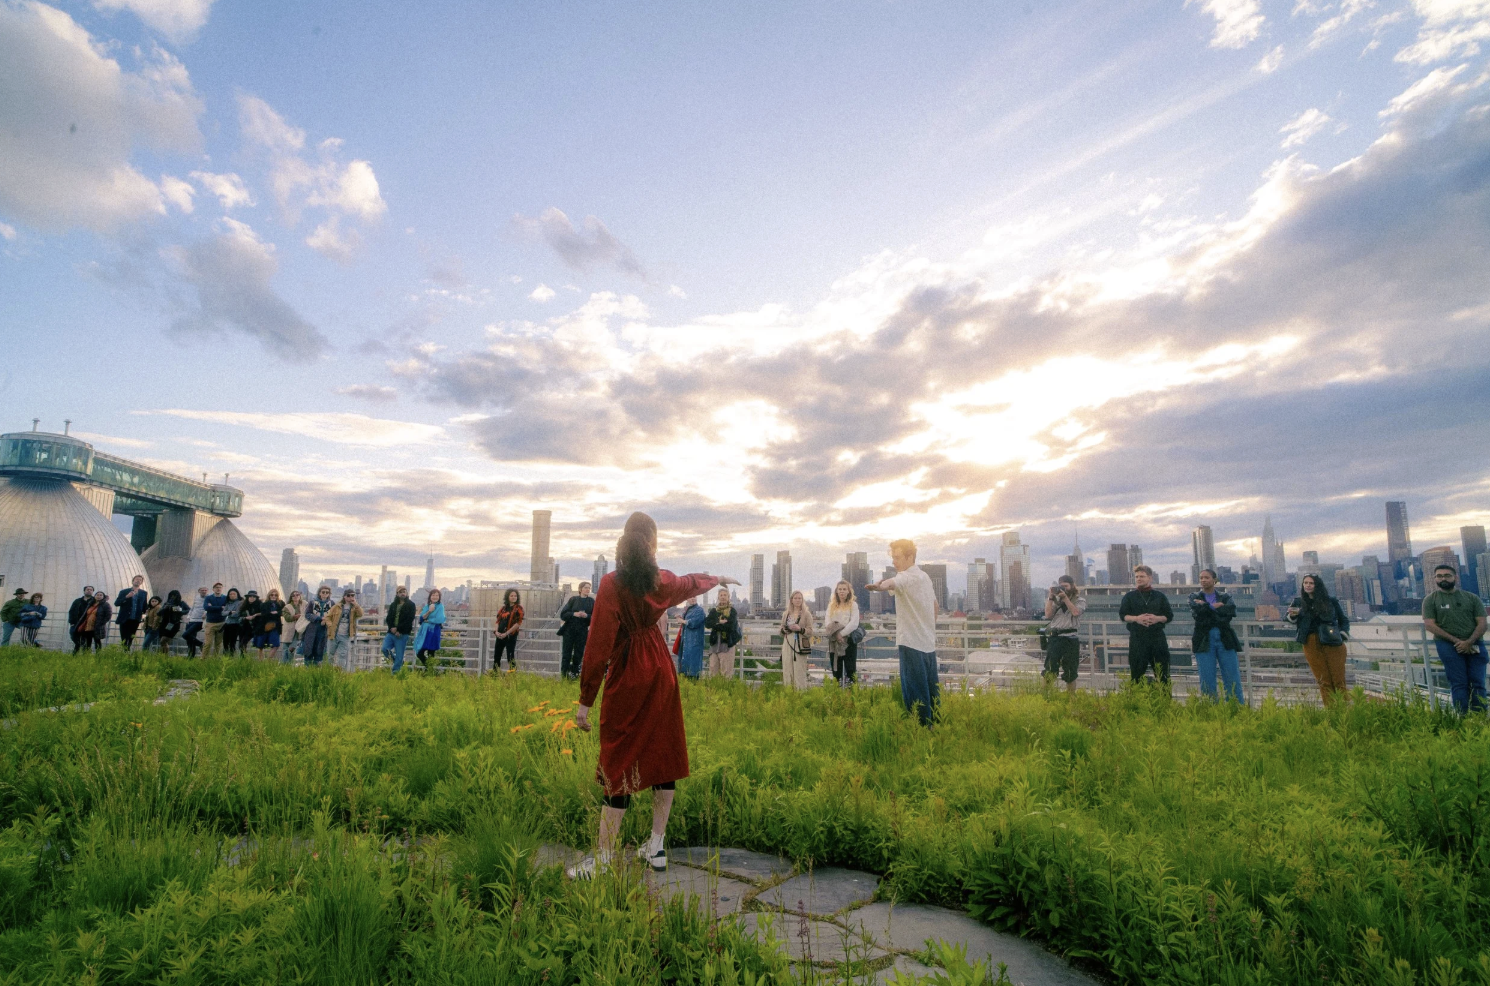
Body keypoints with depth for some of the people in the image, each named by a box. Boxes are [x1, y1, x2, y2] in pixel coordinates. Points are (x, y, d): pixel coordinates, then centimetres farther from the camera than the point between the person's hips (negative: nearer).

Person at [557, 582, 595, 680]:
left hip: (582, 631, 1)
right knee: (566, 653, 0)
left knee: (578, 654, 2)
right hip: (569, 630, 0)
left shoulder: (592, 601, 5)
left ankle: (574, 674, 10)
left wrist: (586, 616, -17)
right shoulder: (573, 599, 5)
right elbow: (563, 614, 1)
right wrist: (574, 614, -15)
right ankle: (564, 675, 4)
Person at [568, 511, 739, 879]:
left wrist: (585, 700, -10)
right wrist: (719, 579, 45)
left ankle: (602, 860, 9)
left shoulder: (612, 584, -15)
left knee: (619, 762, 0)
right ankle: (656, 847, 25)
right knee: (662, 753, 13)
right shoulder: (663, 581, 0)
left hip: (626, 678, -5)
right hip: (661, 673, 5)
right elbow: (693, 582, 23)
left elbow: (598, 646, -16)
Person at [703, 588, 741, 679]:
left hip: (727, 643, -4)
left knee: (726, 671, -5)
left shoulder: (732, 611, 1)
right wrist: (719, 622, -14)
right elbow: (707, 623, 0)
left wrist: (715, 625, -6)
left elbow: (730, 626, -13)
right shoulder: (713, 611, 14)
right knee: (713, 669, 5)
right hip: (715, 643, 4)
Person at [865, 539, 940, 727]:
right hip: (928, 643, 9)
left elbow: (893, 582, -39)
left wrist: (880, 586, -60)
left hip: (912, 643, -9)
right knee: (931, 689, 16)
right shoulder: (925, 576, 15)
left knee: (915, 695, -6)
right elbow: (935, 605, 27)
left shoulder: (908, 576, -14)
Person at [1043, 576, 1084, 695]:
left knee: (1070, 673, 7)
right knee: (1049, 671, -3)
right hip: (1054, 638, 1)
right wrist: (1050, 598, -1)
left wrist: (1065, 597, -10)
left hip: (1071, 639, -1)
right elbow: (1048, 615, 3)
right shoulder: (1056, 600, 14)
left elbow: (1075, 612, -12)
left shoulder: (1080, 601, 8)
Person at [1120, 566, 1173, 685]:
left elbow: (1170, 615, 9)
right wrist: (1136, 618, -16)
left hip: (1157, 636, 1)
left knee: (1162, 673, 2)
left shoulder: (1160, 596, 11)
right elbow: (1123, 615, 2)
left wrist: (1157, 618, -11)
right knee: (1137, 672, 0)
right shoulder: (1129, 596, 8)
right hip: (1137, 638, -1)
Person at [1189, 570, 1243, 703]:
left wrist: (1208, 607, -8)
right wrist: (1217, 607, -6)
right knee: (1207, 680, 0)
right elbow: (1197, 611, -10)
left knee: (1232, 679, 1)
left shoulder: (1225, 597, 11)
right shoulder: (1194, 597, 10)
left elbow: (1231, 611, -8)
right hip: (1204, 641, -1)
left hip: (1225, 640, 1)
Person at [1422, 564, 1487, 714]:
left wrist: (1469, 642, -12)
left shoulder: (1471, 598, 11)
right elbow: (1430, 624, -3)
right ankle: (1464, 718, -8)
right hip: (1448, 645, -2)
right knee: (1459, 684, -6)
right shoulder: (1431, 599, 5)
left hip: (1474, 644, 2)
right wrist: (1456, 640, -12)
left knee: (1477, 683, -2)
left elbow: (1482, 623, 4)